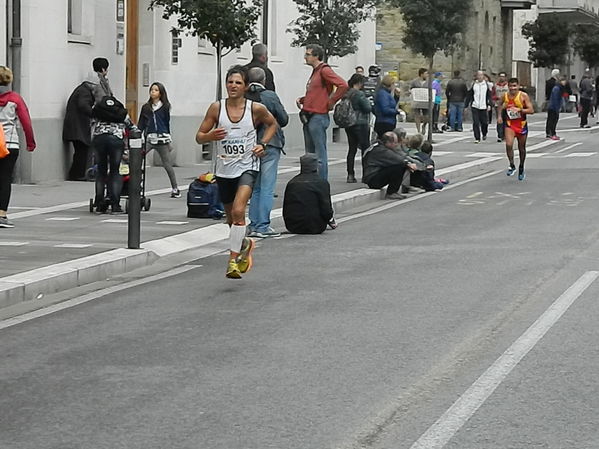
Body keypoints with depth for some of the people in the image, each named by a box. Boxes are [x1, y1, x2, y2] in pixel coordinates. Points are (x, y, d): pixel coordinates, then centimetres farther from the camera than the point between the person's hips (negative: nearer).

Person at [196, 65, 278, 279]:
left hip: (247, 167, -3)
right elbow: (199, 136, 1)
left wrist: (263, 144, 0)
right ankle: (244, 244, 46)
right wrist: (211, 136, -21)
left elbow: (272, 124, 15)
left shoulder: (256, 109, -6)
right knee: (231, 218, 16)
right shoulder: (217, 108, -4)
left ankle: (233, 259, -18)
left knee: (238, 211, -24)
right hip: (224, 170, 3)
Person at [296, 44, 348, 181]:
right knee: (310, 155, 12)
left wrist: (331, 102, -14)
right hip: (309, 117, 10)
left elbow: (343, 85, -21)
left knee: (320, 155, -8)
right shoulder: (315, 72, 19)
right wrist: (302, 100, 13)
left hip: (318, 117, -10)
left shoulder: (324, 70, -10)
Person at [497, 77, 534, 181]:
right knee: (508, 145, -21)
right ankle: (512, 166, -6)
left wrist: (519, 110, -27)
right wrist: (500, 115, 9)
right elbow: (501, 104, 21)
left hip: (521, 125, -1)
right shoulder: (505, 96, -2)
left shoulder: (523, 96, -12)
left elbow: (531, 110, -15)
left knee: (521, 148, 11)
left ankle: (521, 169, 31)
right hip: (509, 124, 1)